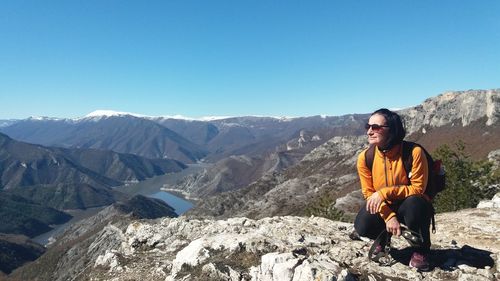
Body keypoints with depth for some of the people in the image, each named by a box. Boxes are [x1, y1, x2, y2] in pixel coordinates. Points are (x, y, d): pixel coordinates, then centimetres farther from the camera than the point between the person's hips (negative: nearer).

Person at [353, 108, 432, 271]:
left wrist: (385, 192, -33)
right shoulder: (365, 158, -15)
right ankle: (383, 237, 16)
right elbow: (369, 193, -8)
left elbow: (418, 189, -21)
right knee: (363, 227, -25)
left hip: (411, 207, -2)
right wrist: (389, 216, -22)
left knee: (414, 203, -37)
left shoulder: (414, 152, -25)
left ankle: (421, 249, -4)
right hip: (385, 208, 2)